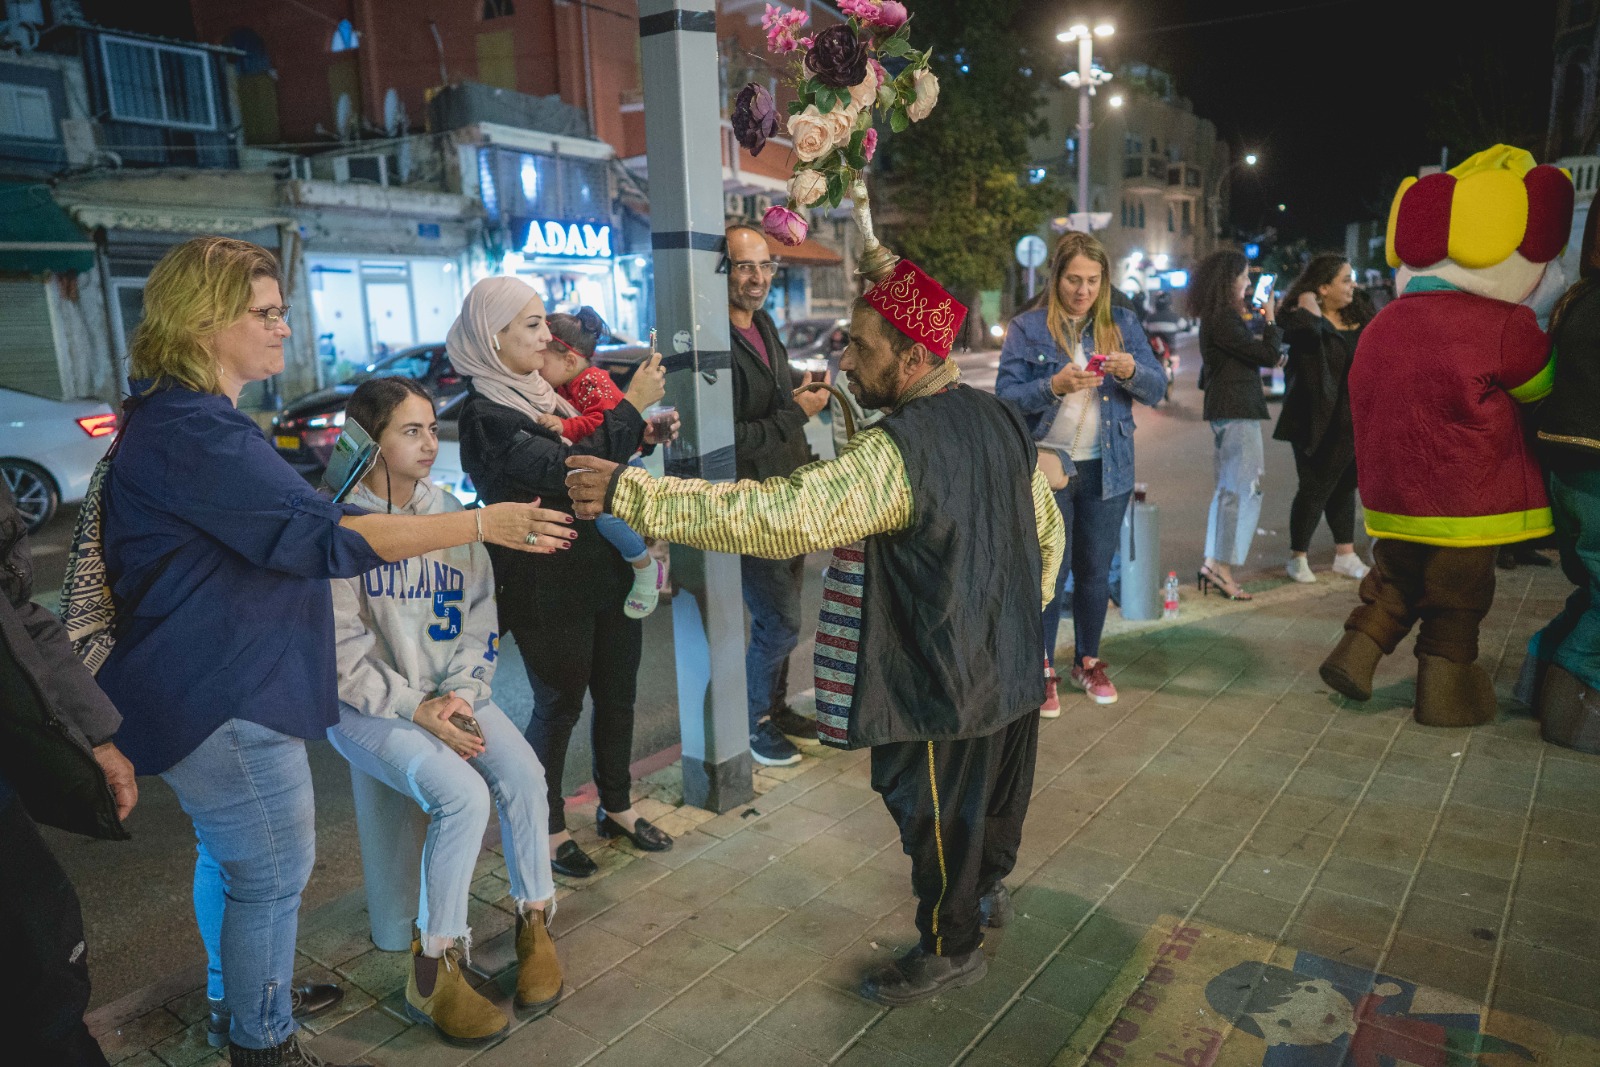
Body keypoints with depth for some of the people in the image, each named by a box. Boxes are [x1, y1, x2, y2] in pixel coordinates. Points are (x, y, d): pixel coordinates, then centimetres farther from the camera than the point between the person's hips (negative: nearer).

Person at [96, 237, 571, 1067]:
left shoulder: (185, 417, 12)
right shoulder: (191, 432, -24)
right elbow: (321, 536, -30)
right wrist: (483, 523, -30)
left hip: (214, 687, 11)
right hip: (222, 700, -11)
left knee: (229, 857, 25)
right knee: (272, 875, 3)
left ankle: (239, 997, 44)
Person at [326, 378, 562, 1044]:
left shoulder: (448, 512, 6)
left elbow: (480, 614, 6)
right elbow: (341, 646, -12)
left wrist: (459, 693, -8)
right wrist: (415, 709, -16)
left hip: (449, 693, 5)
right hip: (366, 705, -4)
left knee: (523, 774, -20)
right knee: (461, 793, -26)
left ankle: (535, 922, 1)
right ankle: (434, 970, -10)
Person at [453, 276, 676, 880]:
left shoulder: (546, 393, 9)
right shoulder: (486, 413, -16)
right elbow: (563, 472, -28)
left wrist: (639, 438, 4)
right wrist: (632, 405, -25)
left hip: (606, 572, 7)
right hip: (550, 590, -7)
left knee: (616, 695, 16)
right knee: (559, 706, 6)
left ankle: (617, 807, 34)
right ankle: (548, 828, 26)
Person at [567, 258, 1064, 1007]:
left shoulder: (898, 452, -29)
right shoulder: (1000, 420, -1)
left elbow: (779, 516, -37)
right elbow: (1048, 530, 11)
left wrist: (631, 492, -35)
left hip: (942, 684, -9)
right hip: (1012, 665, 9)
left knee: (934, 810, 12)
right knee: (995, 784, 27)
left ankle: (950, 948, 34)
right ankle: (987, 889, 52)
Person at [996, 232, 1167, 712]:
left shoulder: (1122, 323, 6)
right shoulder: (1028, 328, -2)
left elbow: (1157, 389, 3)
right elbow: (1006, 396, -10)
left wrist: (1132, 371, -18)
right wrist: (1055, 386, -26)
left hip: (1106, 470, 3)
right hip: (1047, 467, -3)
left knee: (1096, 570, 13)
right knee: (1050, 573, 1)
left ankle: (1087, 661, 30)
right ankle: (1042, 671, 15)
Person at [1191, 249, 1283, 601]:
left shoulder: (1215, 317, 15)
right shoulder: (1224, 319, -16)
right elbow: (1268, 355, -16)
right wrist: (1270, 318, -4)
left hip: (1225, 410, 11)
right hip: (1237, 412, -11)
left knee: (1229, 489, 15)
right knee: (1245, 489, -6)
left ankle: (1212, 564, 18)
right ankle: (1222, 566, -5)